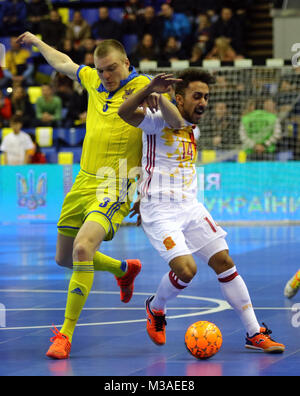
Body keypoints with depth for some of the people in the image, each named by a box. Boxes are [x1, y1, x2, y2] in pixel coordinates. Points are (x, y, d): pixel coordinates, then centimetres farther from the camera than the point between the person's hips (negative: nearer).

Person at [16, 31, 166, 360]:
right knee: (65, 258, 16)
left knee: (83, 248, -28)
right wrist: (37, 42, 42)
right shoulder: (93, 80, 9)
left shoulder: (142, 87, -8)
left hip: (116, 188, -7)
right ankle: (124, 269, 45)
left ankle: (66, 333, -19)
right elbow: (64, 63, 29)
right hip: (84, 182, 7)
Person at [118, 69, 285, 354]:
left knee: (224, 262, 0)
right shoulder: (158, 121, -11)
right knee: (186, 270, -20)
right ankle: (155, 308, 13)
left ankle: (255, 334, 4)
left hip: (190, 207, 7)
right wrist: (150, 89, -42)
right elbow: (124, 112, -26)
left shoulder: (194, 130, 12)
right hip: (160, 213, -7)